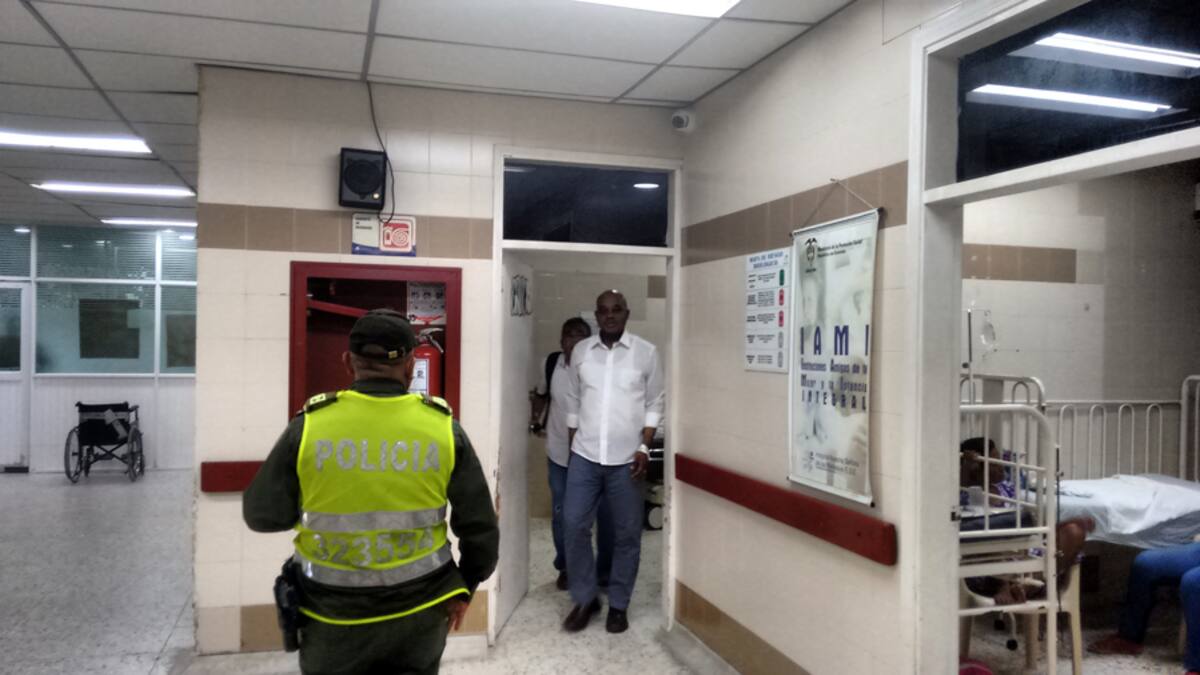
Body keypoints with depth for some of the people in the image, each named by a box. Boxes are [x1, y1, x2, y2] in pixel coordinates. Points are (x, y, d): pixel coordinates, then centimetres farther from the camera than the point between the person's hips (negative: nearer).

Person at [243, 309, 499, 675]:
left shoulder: (310, 425, -14)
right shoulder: (443, 427, -11)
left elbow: (263, 514, -3)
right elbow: (480, 527, -5)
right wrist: (464, 588, 11)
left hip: (335, 611, 0)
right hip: (419, 605, 1)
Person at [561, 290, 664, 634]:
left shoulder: (646, 352, -3)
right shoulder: (580, 351, 4)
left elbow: (655, 404, 1)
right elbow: (573, 402, 11)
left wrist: (644, 448, -8)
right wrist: (573, 448, 10)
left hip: (626, 460, -2)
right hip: (584, 457, 2)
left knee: (626, 535, 6)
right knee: (574, 526, 0)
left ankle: (619, 605, 21)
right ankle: (584, 598, 18)